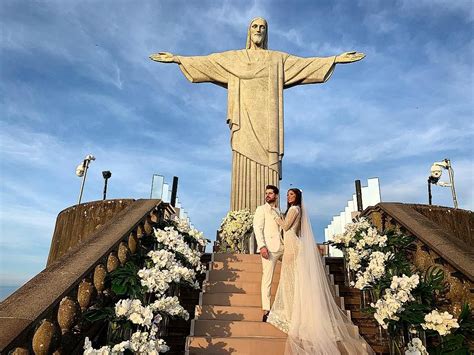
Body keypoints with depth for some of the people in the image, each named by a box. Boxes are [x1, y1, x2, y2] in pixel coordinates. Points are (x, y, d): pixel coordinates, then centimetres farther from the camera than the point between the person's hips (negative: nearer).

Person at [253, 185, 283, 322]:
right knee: (267, 279, -7)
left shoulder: (279, 212, 23)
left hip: (282, 247, 6)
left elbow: (283, 229, 19)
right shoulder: (261, 209, 6)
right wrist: (262, 246, -18)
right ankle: (266, 310, -3)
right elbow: (257, 228, -5)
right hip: (269, 248, -6)